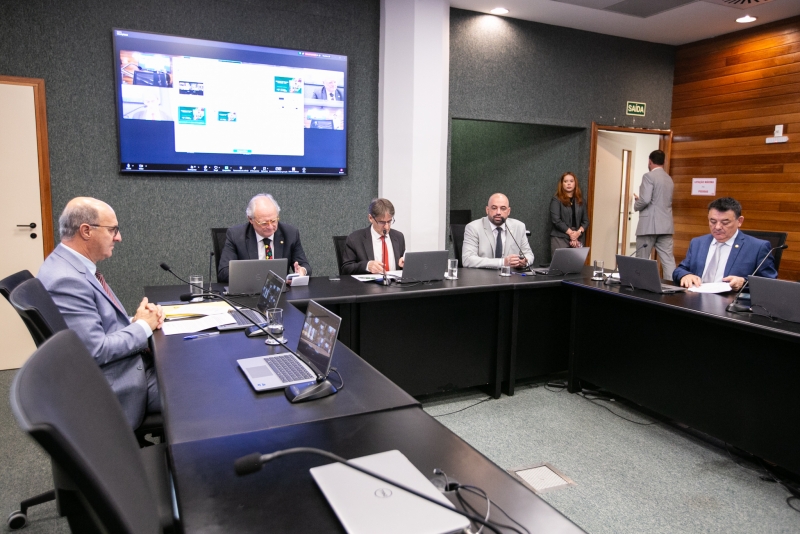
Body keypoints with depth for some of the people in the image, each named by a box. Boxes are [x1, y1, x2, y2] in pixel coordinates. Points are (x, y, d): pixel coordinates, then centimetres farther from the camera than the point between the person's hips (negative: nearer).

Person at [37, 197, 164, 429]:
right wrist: (143, 326, -12)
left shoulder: (75, 265, 6)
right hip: (115, 387, -9)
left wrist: (136, 320, -5)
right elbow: (97, 351, -25)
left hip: (129, 362, 9)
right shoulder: (66, 279, -24)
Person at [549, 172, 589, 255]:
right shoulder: (556, 199, 0)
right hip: (560, 238, -4)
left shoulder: (580, 200, 14)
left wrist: (578, 232, -8)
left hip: (578, 239, 4)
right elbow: (556, 220, -10)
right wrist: (570, 232, -13)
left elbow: (586, 221, 11)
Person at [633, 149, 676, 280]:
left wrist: (636, 204, 3)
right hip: (665, 225, 7)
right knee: (668, 260, 3)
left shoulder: (649, 176, -8)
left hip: (649, 225, -7)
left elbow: (645, 200, -19)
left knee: (641, 260, 2)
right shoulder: (669, 179, 17)